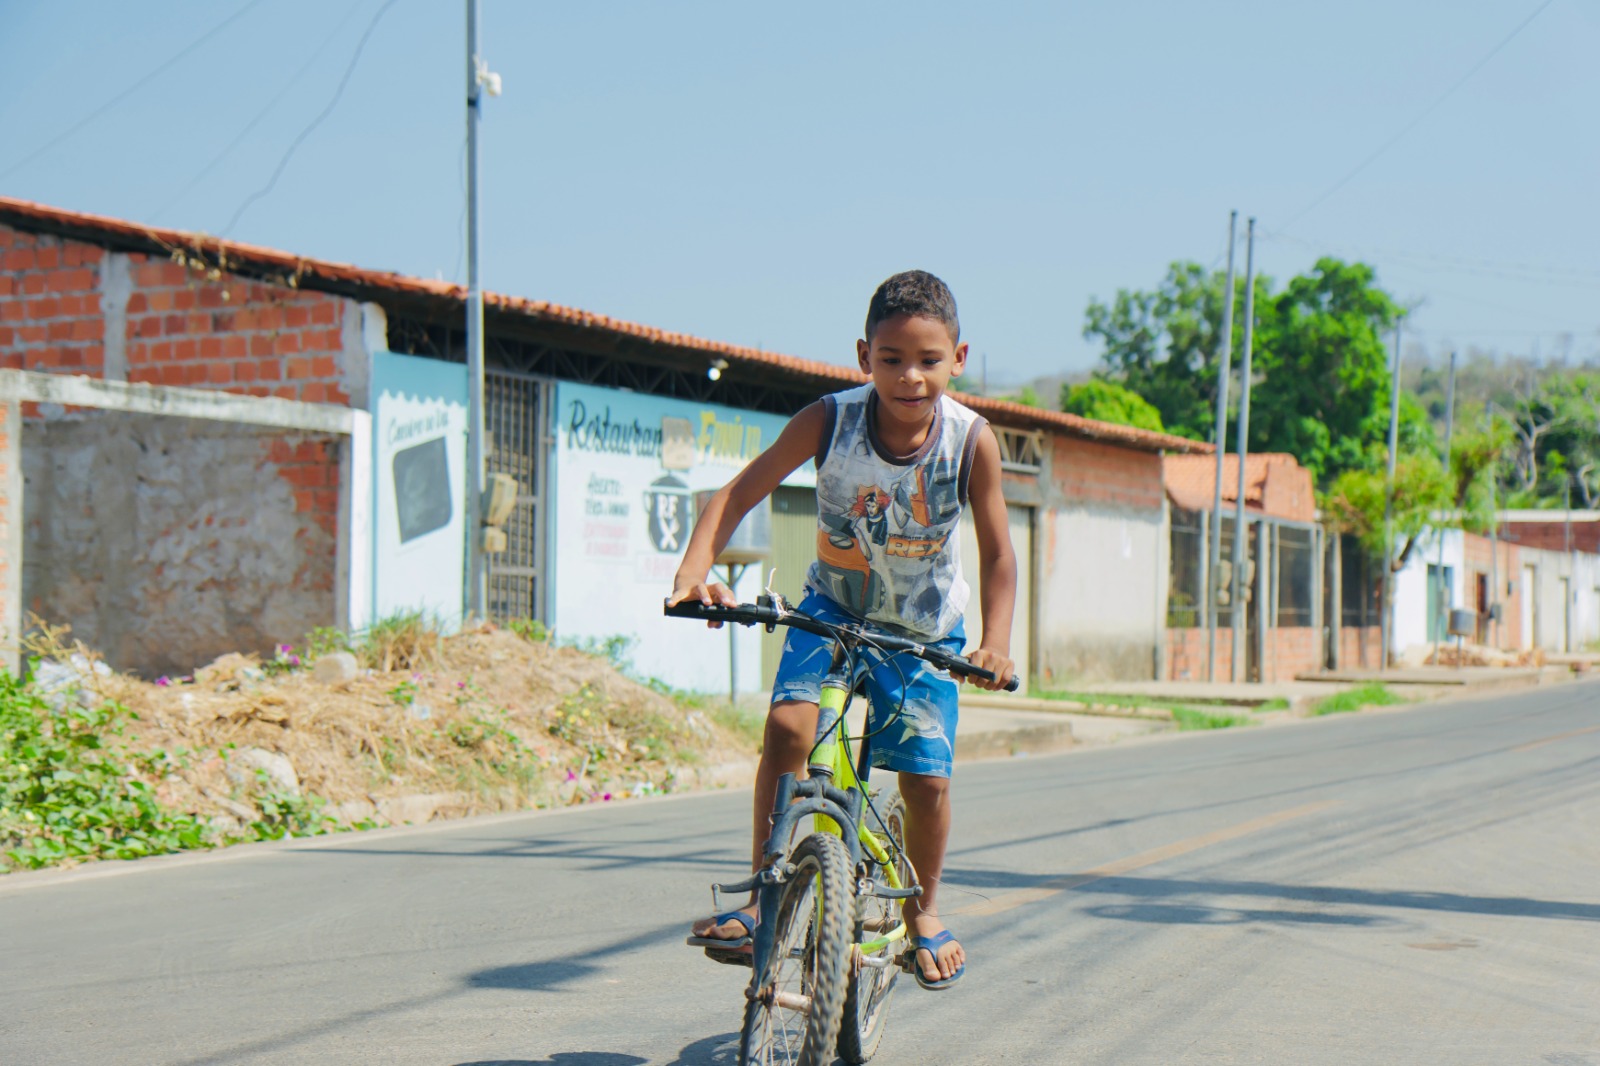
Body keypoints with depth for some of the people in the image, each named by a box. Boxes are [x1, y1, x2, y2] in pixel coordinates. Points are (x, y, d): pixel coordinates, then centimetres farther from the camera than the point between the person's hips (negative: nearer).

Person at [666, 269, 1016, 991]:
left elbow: (996, 554, -13)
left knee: (926, 777, -5)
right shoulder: (829, 421, -22)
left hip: (924, 628, 0)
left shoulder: (971, 441, -21)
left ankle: (922, 911, 24)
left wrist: (996, 643, -27)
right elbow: (741, 491, -18)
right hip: (832, 607, 0)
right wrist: (695, 568, -33)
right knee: (787, 724, -24)